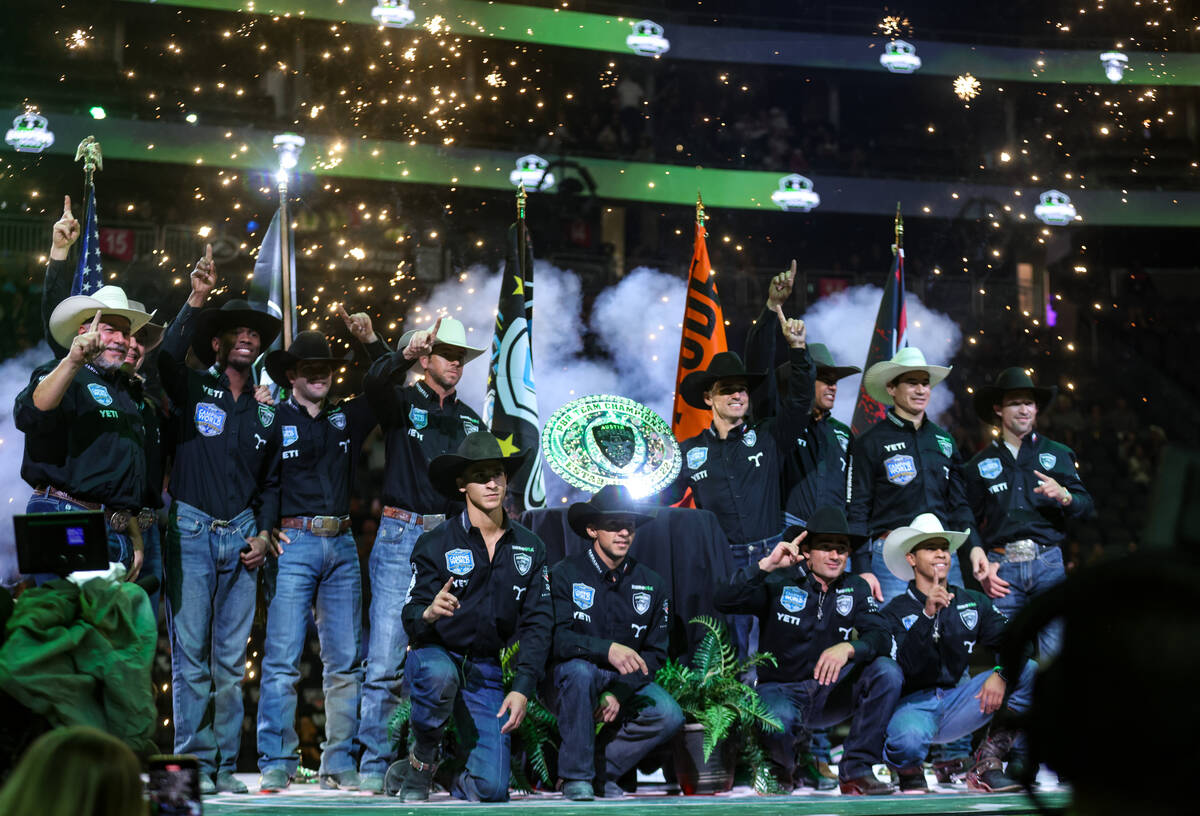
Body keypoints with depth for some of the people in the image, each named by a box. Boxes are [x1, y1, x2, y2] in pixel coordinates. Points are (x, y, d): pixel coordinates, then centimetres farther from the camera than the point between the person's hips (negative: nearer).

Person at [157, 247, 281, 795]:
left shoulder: (266, 415, 17)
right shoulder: (194, 390, 3)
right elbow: (167, 357, -19)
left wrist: (264, 532, 7)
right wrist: (196, 300, -27)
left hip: (242, 537, 4)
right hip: (192, 529, -4)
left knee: (231, 657, 3)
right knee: (190, 651, -8)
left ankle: (225, 764, 8)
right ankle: (194, 761, -4)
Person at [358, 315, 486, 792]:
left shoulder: (470, 421, 19)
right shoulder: (403, 403, 5)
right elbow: (373, 385, -18)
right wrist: (404, 354, -36)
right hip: (401, 537, -4)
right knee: (385, 661, -8)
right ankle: (375, 766, -4)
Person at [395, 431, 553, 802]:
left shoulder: (529, 548, 3)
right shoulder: (435, 544, -8)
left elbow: (538, 622, 1)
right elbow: (410, 619, -12)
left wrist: (523, 688, -12)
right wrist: (428, 613, -38)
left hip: (487, 672, 2)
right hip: (434, 656, -2)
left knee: (491, 789, -15)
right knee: (441, 675, -41)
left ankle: (453, 778, 24)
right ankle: (422, 759, -11)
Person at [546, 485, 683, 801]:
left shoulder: (652, 584, 2)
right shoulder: (566, 574, -10)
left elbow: (655, 653, 5)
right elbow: (554, 637, -22)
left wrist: (620, 693, -12)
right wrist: (607, 650, -38)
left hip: (626, 682, 3)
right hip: (568, 680, -3)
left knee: (669, 715, -23)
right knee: (579, 669, -37)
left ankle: (602, 771, -5)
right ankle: (576, 779, -25)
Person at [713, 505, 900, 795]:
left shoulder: (856, 589, 7)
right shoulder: (780, 583, -3)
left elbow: (881, 637, -9)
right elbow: (724, 601, -17)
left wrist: (847, 648, -31)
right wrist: (767, 565, -28)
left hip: (831, 693, 3)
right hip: (782, 691, -3)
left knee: (887, 671, -22)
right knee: (776, 720, -38)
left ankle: (857, 771, -17)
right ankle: (783, 767, 1)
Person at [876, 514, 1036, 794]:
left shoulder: (973, 603, 9)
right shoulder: (895, 613, -3)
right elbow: (900, 668, -19)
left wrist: (1002, 674, -21)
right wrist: (927, 615, -28)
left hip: (958, 702, 5)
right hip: (913, 705, -5)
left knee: (1029, 671, -11)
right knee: (908, 738, -41)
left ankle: (986, 766, -8)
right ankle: (910, 773, 0)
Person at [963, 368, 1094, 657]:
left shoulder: (1057, 454, 13)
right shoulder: (980, 464, 15)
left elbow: (1088, 508, 9)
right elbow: (971, 521, 15)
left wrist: (1064, 496, -12)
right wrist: (981, 563, -1)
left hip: (1049, 563, 0)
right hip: (1003, 568, 0)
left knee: (1057, 655, -10)